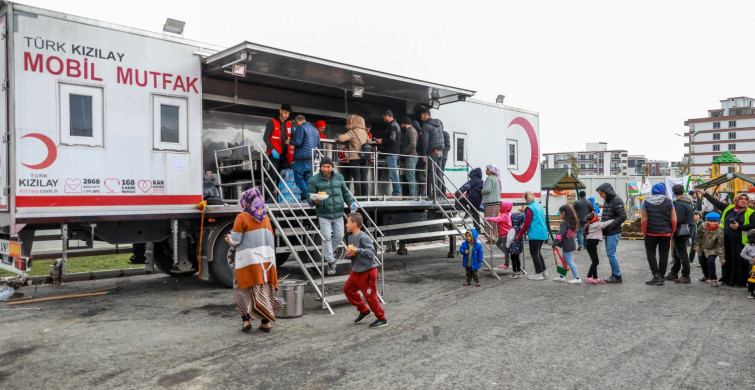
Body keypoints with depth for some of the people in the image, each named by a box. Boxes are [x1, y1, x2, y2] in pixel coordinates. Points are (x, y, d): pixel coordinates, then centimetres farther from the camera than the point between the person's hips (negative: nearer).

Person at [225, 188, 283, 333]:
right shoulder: (265, 217, 11)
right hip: (266, 259, 5)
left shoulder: (242, 217, -6)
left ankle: (246, 319, 3)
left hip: (248, 260, -5)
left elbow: (235, 240, -9)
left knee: (243, 291, 10)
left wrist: (229, 238, 12)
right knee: (264, 290, 10)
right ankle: (266, 322, 10)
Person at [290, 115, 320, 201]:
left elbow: (298, 142, -16)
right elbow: (318, 145, 17)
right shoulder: (315, 129, 17)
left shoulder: (300, 128, -7)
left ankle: (307, 195, -14)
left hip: (301, 157, -7)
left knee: (298, 177, -2)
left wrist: (290, 141, 1)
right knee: (307, 178, 12)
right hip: (311, 158, 8)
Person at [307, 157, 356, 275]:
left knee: (339, 236, 7)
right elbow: (309, 199, -7)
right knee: (327, 237, -7)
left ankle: (326, 254, 31)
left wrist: (351, 203, 1)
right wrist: (314, 201, -30)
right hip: (324, 215, -4)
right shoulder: (314, 180, -6)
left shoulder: (339, 177, 7)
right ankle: (331, 262, 2)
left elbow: (345, 193, 17)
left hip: (338, 214, 4)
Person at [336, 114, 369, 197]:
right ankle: (365, 194, 11)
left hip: (354, 158, -6)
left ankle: (358, 194, -6)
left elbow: (341, 138, -19)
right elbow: (368, 141, 25)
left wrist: (341, 136, 1)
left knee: (356, 178, -4)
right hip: (364, 158, 6)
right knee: (363, 177, 9)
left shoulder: (352, 132, -9)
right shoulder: (365, 132, 11)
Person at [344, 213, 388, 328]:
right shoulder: (351, 237, 6)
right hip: (356, 270, 10)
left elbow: (371, 252, -29)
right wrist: (349, 254, -6)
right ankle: (364, 310, 28)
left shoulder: (363, 237, -21)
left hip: (367, 270, -9)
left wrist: (358, 251, -36)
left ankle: (382, 319, 14)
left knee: (370, 296, -3)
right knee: (348, 289, 16)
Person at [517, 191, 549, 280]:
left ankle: (539, 274, 4)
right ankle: (543, 271, 24)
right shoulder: (540, 206, 11)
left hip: (535, 234, -8)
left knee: (534, 253, 1)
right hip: (543, 233, 8)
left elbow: (526, 224, -16)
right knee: (537, 252, 20)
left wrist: (519, 234, -7)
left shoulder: (529, 208, -14)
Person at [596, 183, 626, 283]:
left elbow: (623, 216, -19)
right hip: (607, 233, 9)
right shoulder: (606, 201, 14)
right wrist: (602, 228, 9)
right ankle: (614, 274, 20)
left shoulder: (617, 201, -13)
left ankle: (617, 276, 1)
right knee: (609, 254, 12)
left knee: (611, 254, -8)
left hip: (614, 233, -9)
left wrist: (610, 226, -20)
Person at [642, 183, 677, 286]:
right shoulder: (669, 202, -1)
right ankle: (661, 278, 12)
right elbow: (674, 220, -3)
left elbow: (644, 220, -7)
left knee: (651, 253, 8)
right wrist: (671, 233, 7)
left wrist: (644, 233, 2)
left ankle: (656, 275, -2)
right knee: (663, 255, 8)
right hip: (666, 233, 1)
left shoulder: (646, 202, -2)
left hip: (651, 233, -1)